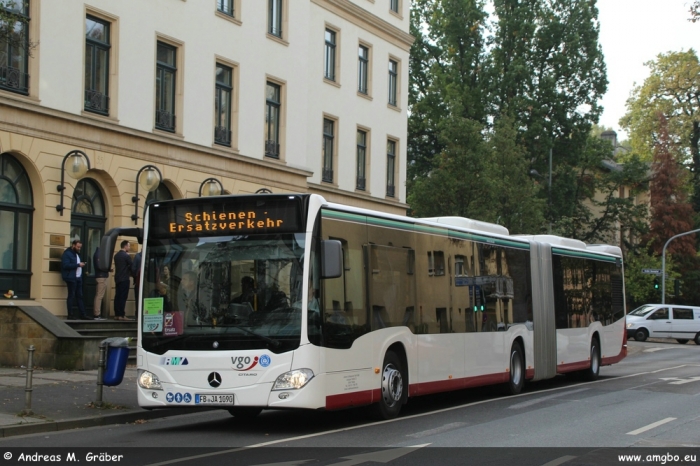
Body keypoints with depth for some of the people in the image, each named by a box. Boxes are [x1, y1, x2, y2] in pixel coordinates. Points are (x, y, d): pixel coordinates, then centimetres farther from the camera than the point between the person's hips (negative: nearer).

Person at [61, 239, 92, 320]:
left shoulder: (77, 253, 19)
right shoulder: (67, 253, -9)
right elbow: (66, 265, -21)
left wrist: (81, 265, 6)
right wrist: (78, 265, -20)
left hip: (78, 278, 8)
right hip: (71, 278, -8)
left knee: (79, 296, 7)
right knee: (71, 296, -3)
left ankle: (82, 314, 9)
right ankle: (70, 314, 2)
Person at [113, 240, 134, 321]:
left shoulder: (116, 255, 11)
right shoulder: (126, 256, -12)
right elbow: (131, 266, -8)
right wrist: (130, 274, 10)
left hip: (117, 278, 7)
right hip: (124, 279, -7)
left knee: (117, 296, 8)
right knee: (123, 297, -7)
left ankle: (116, 315, 8)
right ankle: (122, 315, -10)